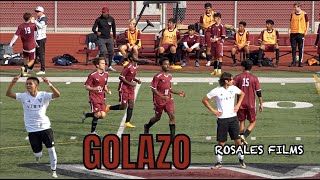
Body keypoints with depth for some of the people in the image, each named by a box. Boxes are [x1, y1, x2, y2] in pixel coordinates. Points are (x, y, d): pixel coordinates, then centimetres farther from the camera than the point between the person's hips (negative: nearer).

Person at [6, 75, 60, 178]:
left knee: (51, 149, 1)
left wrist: (49, 84, -39)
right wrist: (13, 83, -31)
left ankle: (53, 170, 18)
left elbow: (57, 95, -24)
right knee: (37, 153, 6)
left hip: (45, 127, -1)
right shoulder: (23, 96, -3)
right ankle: (38, 155, 44)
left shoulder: (43, 95, -7)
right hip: (32, 130, 1)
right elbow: (8, 94, -14)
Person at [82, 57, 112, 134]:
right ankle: (92, 132, 5)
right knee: (98, 114, -13)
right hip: (94, 97, -6)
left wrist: (107, 91, 1)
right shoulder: (93, 75, -12)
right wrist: (94, 89, -25)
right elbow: (86, 87, -9)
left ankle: (86, 115, 22)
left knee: (103, 115, -3)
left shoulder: (106, 74, 8)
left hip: (102, 97, 6)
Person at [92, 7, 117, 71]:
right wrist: (96, 32, -30)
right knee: (103, 52, -17)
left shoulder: (111, 19, 1)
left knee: (111, 52, 9)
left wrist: (114, 38, 13)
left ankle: (109, 66, 24)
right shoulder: (99, 19, -9)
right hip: (101, 38, -4)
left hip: (109, 38, 4)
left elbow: (114, 29, 12)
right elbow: (93, 28, -8)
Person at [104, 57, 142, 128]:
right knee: (123, 106, -5)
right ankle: (109, 107, 19)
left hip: (131, 88, 8)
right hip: (124, 88, -8)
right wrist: (130, 83, -22)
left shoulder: (135, 66, 7)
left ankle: (127, 122, 6)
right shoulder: (128, 67, -20)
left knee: (131, 105, 2)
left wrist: (137, 80, 1)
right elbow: (121, 77, -20)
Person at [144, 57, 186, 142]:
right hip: (159, 100, -5)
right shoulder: (158, 76, -15)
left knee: (172, 116, -11)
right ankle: (147, 126, 43)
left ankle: (173, 135, -10)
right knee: (158, 117, 12)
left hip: (168, 99, 5)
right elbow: (153, 88, -16)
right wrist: (162, 97, -25)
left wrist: (178, 93, 8)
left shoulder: (169, 76, 8)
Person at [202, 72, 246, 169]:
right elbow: (204, 100, 0)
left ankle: (241, 160, 15)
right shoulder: (216, 91, -9)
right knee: (221, 142, 2)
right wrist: (213, 110, -4)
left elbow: (242, 94, 22)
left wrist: (238, 105, 11)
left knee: (237, 140, 1)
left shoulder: (233, 88, 1)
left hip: (233, 118, 3)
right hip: (222, 119, -3)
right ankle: (219, 162, 14)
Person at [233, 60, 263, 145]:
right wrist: (261, 104, 6)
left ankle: (241, 138, 14)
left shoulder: (238, 77, -3)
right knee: (253, 122, 11)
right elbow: (258, 92, -2)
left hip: (241, 104, 1)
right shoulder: (254, 78, -2)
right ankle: (244, 136, -9)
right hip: (251, 104, -1)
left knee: (242, 121, 15)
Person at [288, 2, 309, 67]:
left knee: (300, 48, -1)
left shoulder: (304, 14, 0)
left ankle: (300, 62, 3)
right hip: (293, 33, 3)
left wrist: (306, 30, -3)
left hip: (301, 33, -3)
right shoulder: (292, 14, 10)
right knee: (293, 48, 3)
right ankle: (293, 62, 7)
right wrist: (290, 29, 7)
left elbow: (307, 22, 5)